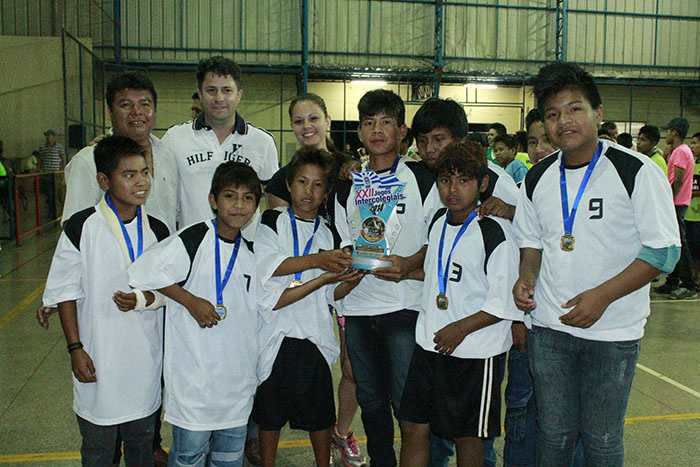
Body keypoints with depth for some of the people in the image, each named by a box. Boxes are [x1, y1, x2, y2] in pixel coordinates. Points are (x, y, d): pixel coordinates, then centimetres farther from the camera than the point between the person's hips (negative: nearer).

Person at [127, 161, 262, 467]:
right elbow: (143, 273, -14)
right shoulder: (193, 240, -12)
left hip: (237, 372, 6)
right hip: (194, 370, -5)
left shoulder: (249, 252, 8)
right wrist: (190, 300, -15)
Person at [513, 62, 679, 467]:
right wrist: (526, 278, -3)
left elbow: (664, 250, -10)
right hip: (549, 327, 4)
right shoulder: (538, 178, 5)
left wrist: (602, 296, -18)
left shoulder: (636, 172, -10)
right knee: (554, 434, 14)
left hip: (612, 333, -3)